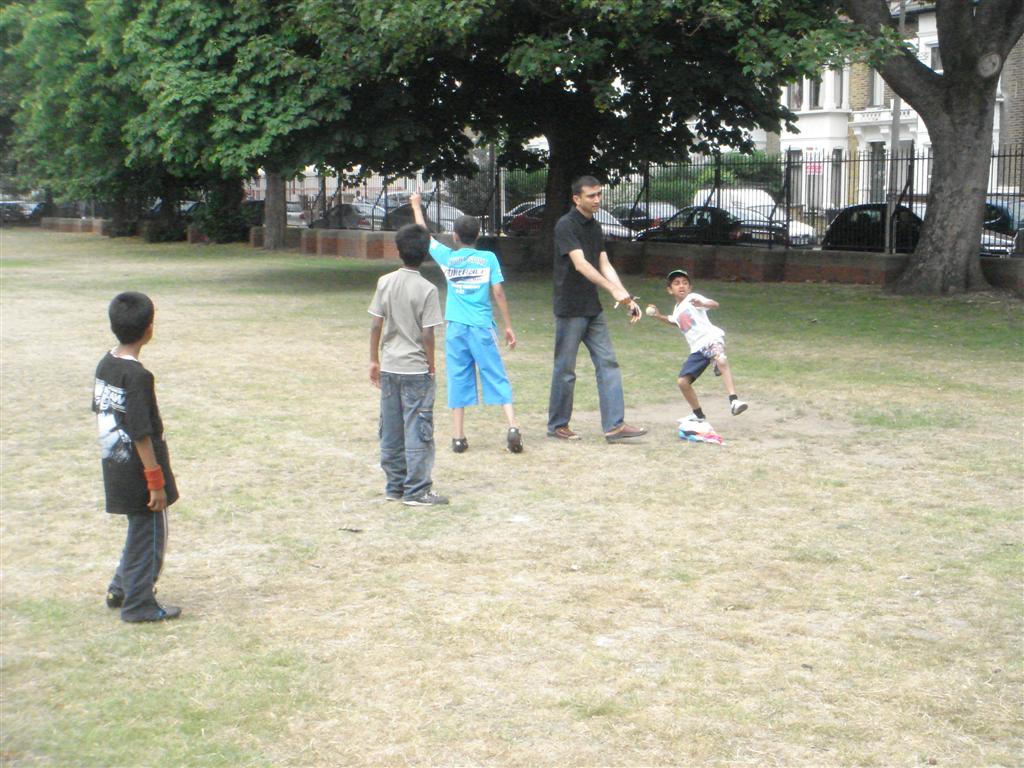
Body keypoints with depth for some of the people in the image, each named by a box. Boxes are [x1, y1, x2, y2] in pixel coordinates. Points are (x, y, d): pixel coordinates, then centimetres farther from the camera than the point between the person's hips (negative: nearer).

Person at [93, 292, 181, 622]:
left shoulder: (105, 364, 3)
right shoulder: (137, 376, -23)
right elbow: (141, 434, -22)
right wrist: (156, 480, -17)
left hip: (115, 468, 9)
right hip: (138, 471, -9)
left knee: (140, 530, 24)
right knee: (149, 535, 6)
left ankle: (120, 589, 34)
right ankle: (139, 605, 14)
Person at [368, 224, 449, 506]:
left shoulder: (385, 282, 0)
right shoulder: (427, 289, -12)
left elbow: (376, 325, 2)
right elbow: (427, 335, -13)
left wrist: (374, 360, 12)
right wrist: (431, 368, -1)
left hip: (389, 367, 5)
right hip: (416, 369, -5)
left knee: (391, 429, 11)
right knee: (417, 430, 1)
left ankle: (394, 486, 19)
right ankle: (416, 490, 3)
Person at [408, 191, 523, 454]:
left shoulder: (447, 257, 5)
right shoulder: (488, 258, 1)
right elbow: (498, 292, -3)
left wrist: (416, 207, 33)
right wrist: (508, 326, 3)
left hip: (456, 327, 1)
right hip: (482, 327, -1)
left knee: (458, 380, 6)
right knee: (497, 378, 1)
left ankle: (458, 437, 7)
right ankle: (513, 427, -12)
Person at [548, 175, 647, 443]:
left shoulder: (595, 227, 12)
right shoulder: (565, 226, -13)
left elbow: (604, 265, 10)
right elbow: (580, 264, -24)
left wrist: (627, 298, 0)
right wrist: (614, 289, -32)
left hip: (593, 309, 8)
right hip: (570, 310, -8)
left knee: (608, 364, 1)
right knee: (565, 369, 1)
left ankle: (614, 425, -1)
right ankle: (557, 425, 14)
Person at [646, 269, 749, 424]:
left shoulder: (692, 298, -3)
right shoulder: (677, 310, 22)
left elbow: (715, 304, -21)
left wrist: (702, 303, -42)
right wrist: (660, 317, 34)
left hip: (711, 337, -8)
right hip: (697, 349, 8)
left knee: (721, 360, -40)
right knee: (682, 381, 4)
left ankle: (733, 401, -51)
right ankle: (699, 416, 23)